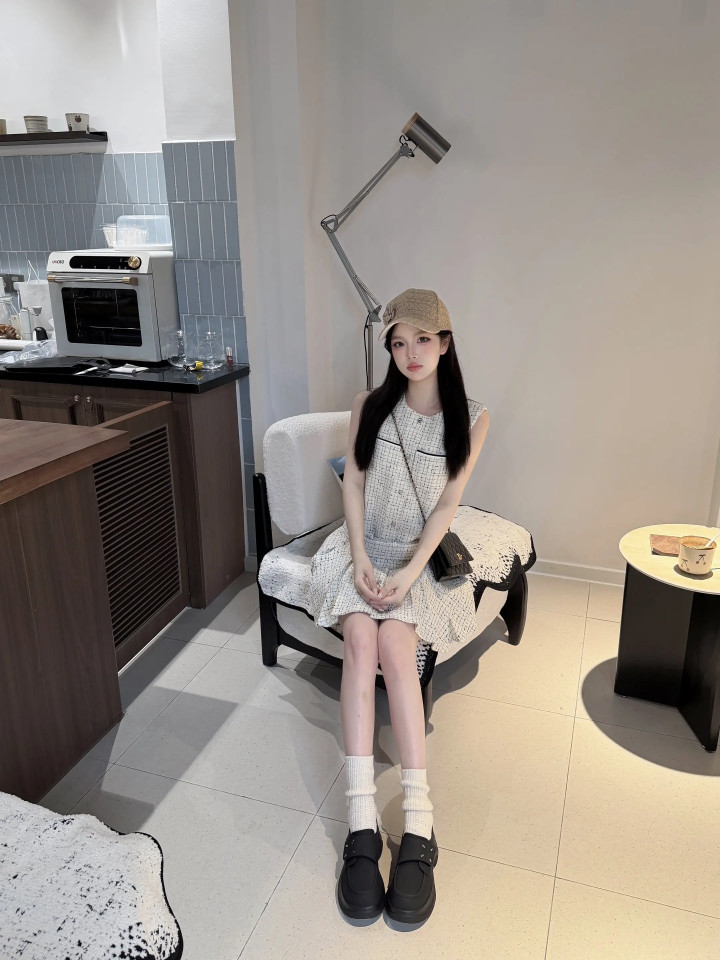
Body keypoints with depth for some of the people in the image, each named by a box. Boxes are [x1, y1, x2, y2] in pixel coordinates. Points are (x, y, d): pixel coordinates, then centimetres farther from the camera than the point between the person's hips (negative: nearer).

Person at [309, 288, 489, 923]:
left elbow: (448, 502, -8)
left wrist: (407, 573, -18)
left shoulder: (471, 418, -2)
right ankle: (362, 821, -29)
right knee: (361, 638, -28)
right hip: (364, 547, 1)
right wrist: (360, 558, -12)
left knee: (393, 641, -29)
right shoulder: (370, 407, 2)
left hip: (422, 556, -1)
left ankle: (418, 824, -28)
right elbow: (353, 483, 1)